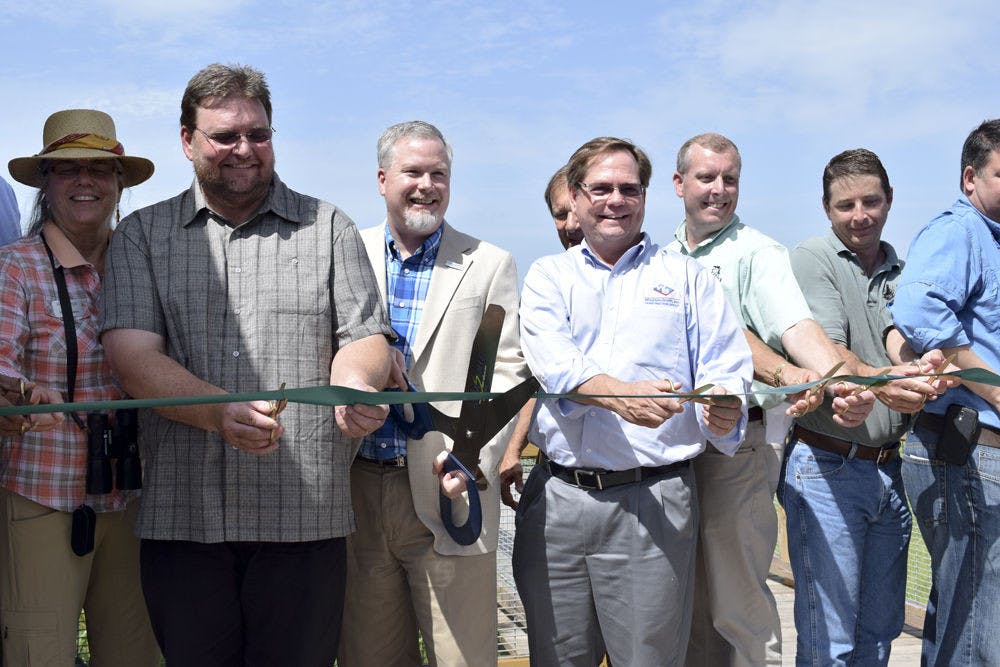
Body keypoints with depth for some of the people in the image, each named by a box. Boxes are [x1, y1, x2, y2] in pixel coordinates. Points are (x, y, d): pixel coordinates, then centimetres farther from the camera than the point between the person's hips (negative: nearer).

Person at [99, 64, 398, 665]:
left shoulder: (328, 227, 11)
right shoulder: (143, 236, 9)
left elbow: (364, 338, 6)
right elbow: (132, 354, -3)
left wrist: (356, 384, -19)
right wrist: (221, 411, -20)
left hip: (305, 519, 0)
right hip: (182, 520, 1)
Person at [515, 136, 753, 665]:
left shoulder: (687, 277, 12)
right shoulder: (548, 275, 12)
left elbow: (726, 372, 4)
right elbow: (549, 358, -7)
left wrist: (724, 413, -20)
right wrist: (616, 394, -27)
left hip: (653, 500, -1)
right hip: (556, 498, 1)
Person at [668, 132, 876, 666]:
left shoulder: (756, 252, -4)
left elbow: (796, 325, -21)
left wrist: (839, 379, -40)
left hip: (739, 438, -5)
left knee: (736, 600, -3)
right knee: (688, 597, 12)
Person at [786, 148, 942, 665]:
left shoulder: (902, 272, 12)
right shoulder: (813, 260, -4)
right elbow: (826, 352, -18)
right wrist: (876, 381, -39)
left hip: (890, 468, 6)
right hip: (828, 465, -6)